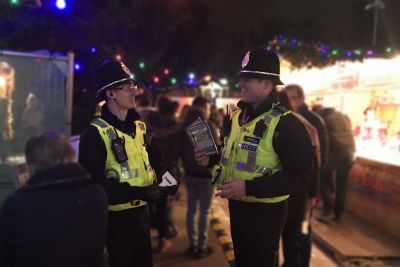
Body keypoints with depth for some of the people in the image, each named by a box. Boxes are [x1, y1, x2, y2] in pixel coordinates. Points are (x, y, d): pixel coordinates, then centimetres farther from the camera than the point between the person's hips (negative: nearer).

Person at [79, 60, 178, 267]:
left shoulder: (139, 126, 8)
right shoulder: (95, 133, -15)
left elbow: (153, 160, 20)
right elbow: (94, 182, -21)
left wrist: (163, 178, -2)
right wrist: (137, 192, -27)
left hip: (141, 212, 7)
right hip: (116, 218, -7)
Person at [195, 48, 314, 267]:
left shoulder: (287, 124, -19)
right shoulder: (237, 116, 6)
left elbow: (298, 177, -24)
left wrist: (249, 187, -29)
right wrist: (211, 160, 0)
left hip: (264, 213, -7)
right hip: (236, 206, 7)